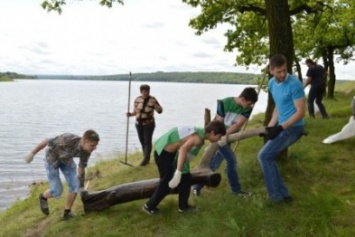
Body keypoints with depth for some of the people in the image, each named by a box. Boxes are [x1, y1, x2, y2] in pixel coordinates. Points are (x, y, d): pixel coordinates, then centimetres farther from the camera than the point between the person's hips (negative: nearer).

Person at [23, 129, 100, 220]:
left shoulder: (87, 150, -22)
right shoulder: (69, 140, -42)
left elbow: (81, 167, -5)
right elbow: (46, 141, -29)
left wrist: (81, 186, 6)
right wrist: (32, 154, -18)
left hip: (66, 159, 5)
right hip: (52, 159, -5)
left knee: (75, 186, -7)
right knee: (57, 191, -6)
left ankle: (67, 212, 13)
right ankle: (43, 197, 29)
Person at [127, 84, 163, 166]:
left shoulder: (152, 99, -9)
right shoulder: (137, 99, 1)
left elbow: (160, 111, -9)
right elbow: (136, 111, 8)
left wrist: (155, 105, -26)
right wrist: (131, 114, -12)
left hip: (148, 124, -4)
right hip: (139, 124, 4)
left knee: (147, 141, -7)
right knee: (142, 141, 10)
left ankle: (146, 158, 1)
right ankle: (146, 157, 22)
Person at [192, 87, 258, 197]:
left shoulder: (248, 109, -11)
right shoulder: (225, 103, -20)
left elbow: (238, 124, -21)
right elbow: (219, 123, -16)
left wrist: (225, 135, -33)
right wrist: (220, 137, -25)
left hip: (228, 137, 5)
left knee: (214, 164, 8)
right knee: (231, 160, -11)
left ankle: (197, 186, 20)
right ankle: (236, 189, 6)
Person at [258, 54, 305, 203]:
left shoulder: (294, 84, -20)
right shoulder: (272, 84, 5)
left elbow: (301, 112, -20)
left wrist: (280, 128, -23)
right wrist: (270, 126, 7)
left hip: (293, 128, -9)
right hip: (282, 126, 9)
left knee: (264, 156, -11)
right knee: (268, 157, 12)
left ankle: (277, 194, -2)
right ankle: (282, 194, 20)